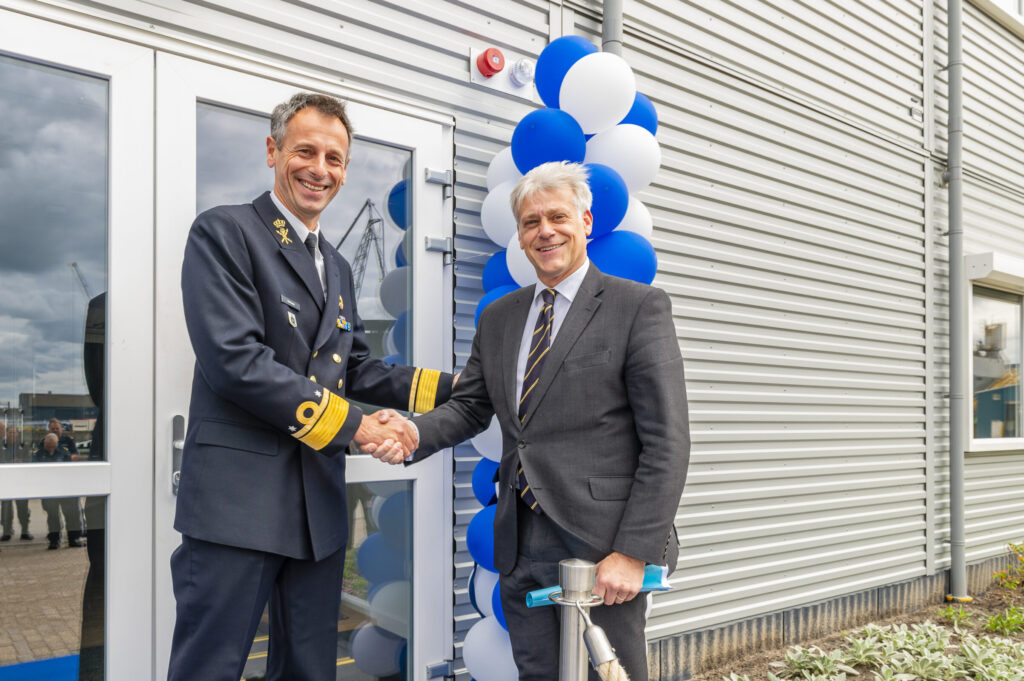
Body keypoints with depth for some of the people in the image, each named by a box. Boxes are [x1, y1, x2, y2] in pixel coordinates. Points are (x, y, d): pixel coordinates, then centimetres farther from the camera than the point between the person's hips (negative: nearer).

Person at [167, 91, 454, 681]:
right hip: (239, 500, -7)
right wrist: (354, 425, -15)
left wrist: (451, 388, 7)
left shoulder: (338, 268, 19)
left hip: (319, 506, 8)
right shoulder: (224, 233, -5)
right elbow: (235, 360, -17)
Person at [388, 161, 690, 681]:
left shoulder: (639, 307, -5)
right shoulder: (498, 317, 13)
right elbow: (469, 406, 14)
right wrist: (415, 433, -8)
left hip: (600, 544, -5)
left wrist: (634, 552, -15)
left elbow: (667, 441, -10)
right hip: (519, 544, 5)